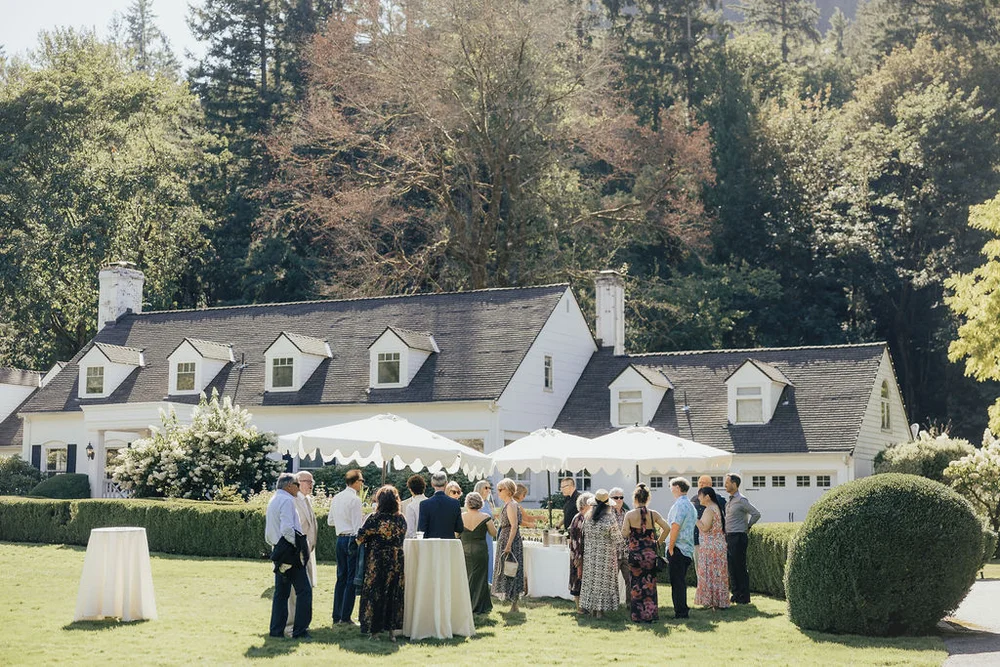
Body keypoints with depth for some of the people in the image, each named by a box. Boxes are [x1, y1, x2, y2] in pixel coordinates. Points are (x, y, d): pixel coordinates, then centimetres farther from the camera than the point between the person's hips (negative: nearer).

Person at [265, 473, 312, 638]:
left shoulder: (272, 501, 19)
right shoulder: (286, 500, -11)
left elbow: (268, 535, 21)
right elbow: (287, 529, -22)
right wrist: (299, 544, -13)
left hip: (279, 554, 10)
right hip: (291, 553, -10)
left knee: (281, 592, 11)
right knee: (304, 590, -7)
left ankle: (276, 630, 11)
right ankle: (300, 630, -10)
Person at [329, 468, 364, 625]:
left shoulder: (336, 498, 11)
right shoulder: (355, 499, -12)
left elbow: (330, 521, 18)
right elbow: (357, 525, -15)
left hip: (340, 539, 8)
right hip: (352, 539, -8)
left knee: (341, 577, 13)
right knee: (352, 579, -3)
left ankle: (336, 616, 15)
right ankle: (345, 617, -3)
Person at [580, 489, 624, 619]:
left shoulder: (588, 517, -2)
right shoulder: (610, 518, -14)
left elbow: (585, 535, 7)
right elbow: (616, 538, -7)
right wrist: (618, 550, 9)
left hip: (590, 554, 4)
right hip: (606, 554, -4)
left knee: (591, 579, 13)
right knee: (604, 580, 4)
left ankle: (592, 608, 17)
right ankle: (601, 609, 4)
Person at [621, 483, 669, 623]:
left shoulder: (630, 515, -7)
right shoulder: (653, 514, -2)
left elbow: (624, 534, -12)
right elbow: (667, 528, -7)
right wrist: (659, 541, 5)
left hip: (635, 553, -2)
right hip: (650, 552, 2)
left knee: (636, 584, 8)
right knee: (650, 583, 12)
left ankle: (639, 615, 9)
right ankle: (651, 613, 14)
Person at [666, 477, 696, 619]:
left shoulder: (679, 504, -12)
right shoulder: (690, 505, 18)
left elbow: (675, 527, -19)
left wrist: (670, 547, -15)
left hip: (677, 548, -9)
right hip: (688, 548, 9)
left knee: (677, 581, -6)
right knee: (681, 581, 15)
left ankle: (680, 611, -6)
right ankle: (683, 609, 20)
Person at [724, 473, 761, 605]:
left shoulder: (741, 500, -13)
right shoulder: (729, 501, 14)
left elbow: (756, 514, -17)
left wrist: (748, 526, -6)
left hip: (738, 537, -9)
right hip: (729, 537, 9)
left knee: (740, 568, -5)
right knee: (731, 567, 12)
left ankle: (744, 597, 0)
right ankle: (736, 595, 19)